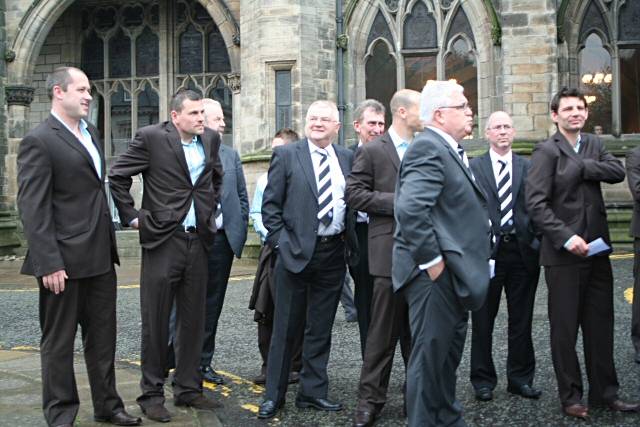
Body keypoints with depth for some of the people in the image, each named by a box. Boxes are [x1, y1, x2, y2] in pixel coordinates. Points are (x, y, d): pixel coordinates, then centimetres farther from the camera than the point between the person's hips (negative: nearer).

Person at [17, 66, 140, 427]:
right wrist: (49, 264, -21)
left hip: (101, 258, 8)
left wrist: (110, 243, 15)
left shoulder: (91, 132, 13)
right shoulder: (39, 141, -11)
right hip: (65, 260, -8)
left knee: (103, 335, 16)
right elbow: (33, 208, -16)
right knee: (59, 341, 7)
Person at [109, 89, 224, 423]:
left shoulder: (210, 139, 8)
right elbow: (117, 176, -3)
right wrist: (132, 217, -5)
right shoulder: (151, 137, -8)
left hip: (198, 241, 5)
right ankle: (152, 394, 13)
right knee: (156, 321, 2)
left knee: (193, 320, 11)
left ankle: (188, 389, 23)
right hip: (162, 240, -5)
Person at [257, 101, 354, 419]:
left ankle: (313, 392, 23)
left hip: (334, 253, 4)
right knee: (285, 328, 5)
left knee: (320, 329, 12)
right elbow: (270, 205, -3)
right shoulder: (286, 155, -1)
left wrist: (350, 242, 4)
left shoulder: (347, 159, 9)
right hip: (297, 251, -3)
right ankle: (274, 395, 16)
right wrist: (282, 243, -9)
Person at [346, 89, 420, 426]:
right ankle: (371, 398, 8)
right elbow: (354, 194, -9)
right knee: (383, 329, -2)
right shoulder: (372, 151, -2)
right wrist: (396, 202, -14)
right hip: (390, 250, -5)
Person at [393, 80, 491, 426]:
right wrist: (432, 261, -23)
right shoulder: (427, 147, -16)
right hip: (435, 274, -11)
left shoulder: (450, 150, 16)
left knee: (449, 354, 21)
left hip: (452, 277, 11)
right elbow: (410, 209, -29)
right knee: (430, 356, -1)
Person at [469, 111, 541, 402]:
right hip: (487, 250, -2)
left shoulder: (528, 167, 8)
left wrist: (537, 242, -4)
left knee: (522, 320, 10)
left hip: (522, 250, 2)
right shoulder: (473, 167, 2)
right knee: (482, 320, 7)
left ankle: (520, 378, 23)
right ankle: (483, 380, 19)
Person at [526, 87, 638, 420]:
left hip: (596, 249, 6)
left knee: (601, 325, 11)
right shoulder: (547, 151, -7)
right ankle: (570, 396, 17)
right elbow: (536, 202, -15)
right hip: (563, 254, -6)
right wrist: (566, 237, -20)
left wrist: (582, 167, -13)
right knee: (565, 327, 4)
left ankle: (605, 392, 23)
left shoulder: (594, 144, 12)